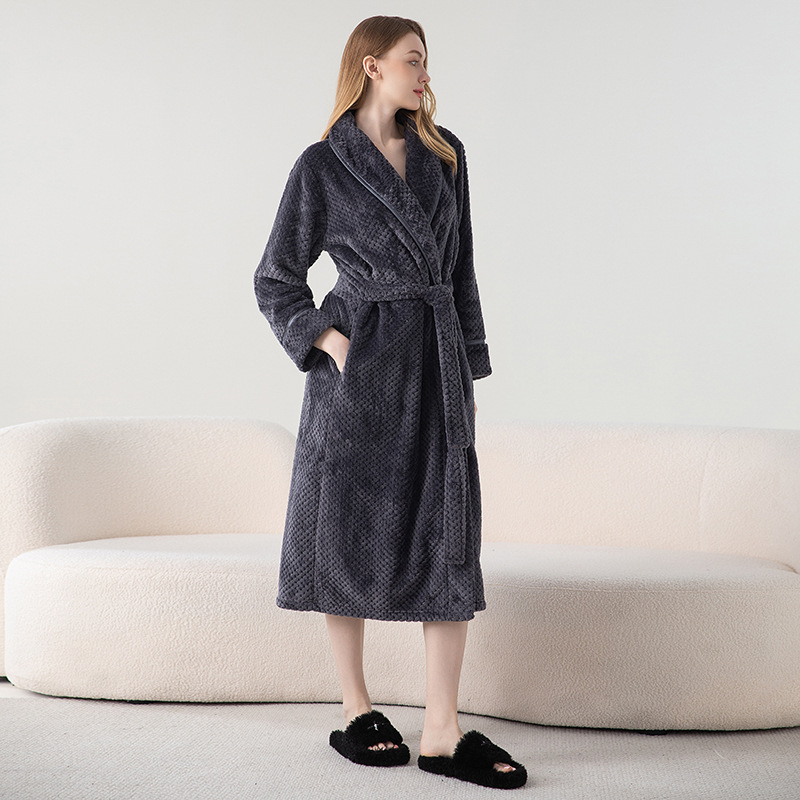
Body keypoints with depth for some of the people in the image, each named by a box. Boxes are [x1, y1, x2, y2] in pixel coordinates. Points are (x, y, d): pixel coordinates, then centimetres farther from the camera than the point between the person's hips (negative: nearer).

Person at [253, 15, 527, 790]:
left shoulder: (445, 152, 11)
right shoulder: (322, 165, -1)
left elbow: (459, 267, 14)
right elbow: (276, 281, 3)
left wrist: (468, 367, 10)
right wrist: (332, 344, -11)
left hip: (436, 360, 4)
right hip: (359, 362, -4)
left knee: (450, 538, -2)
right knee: (350, 530, 3)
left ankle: (442, 733, 1)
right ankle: (355, 712, 16)